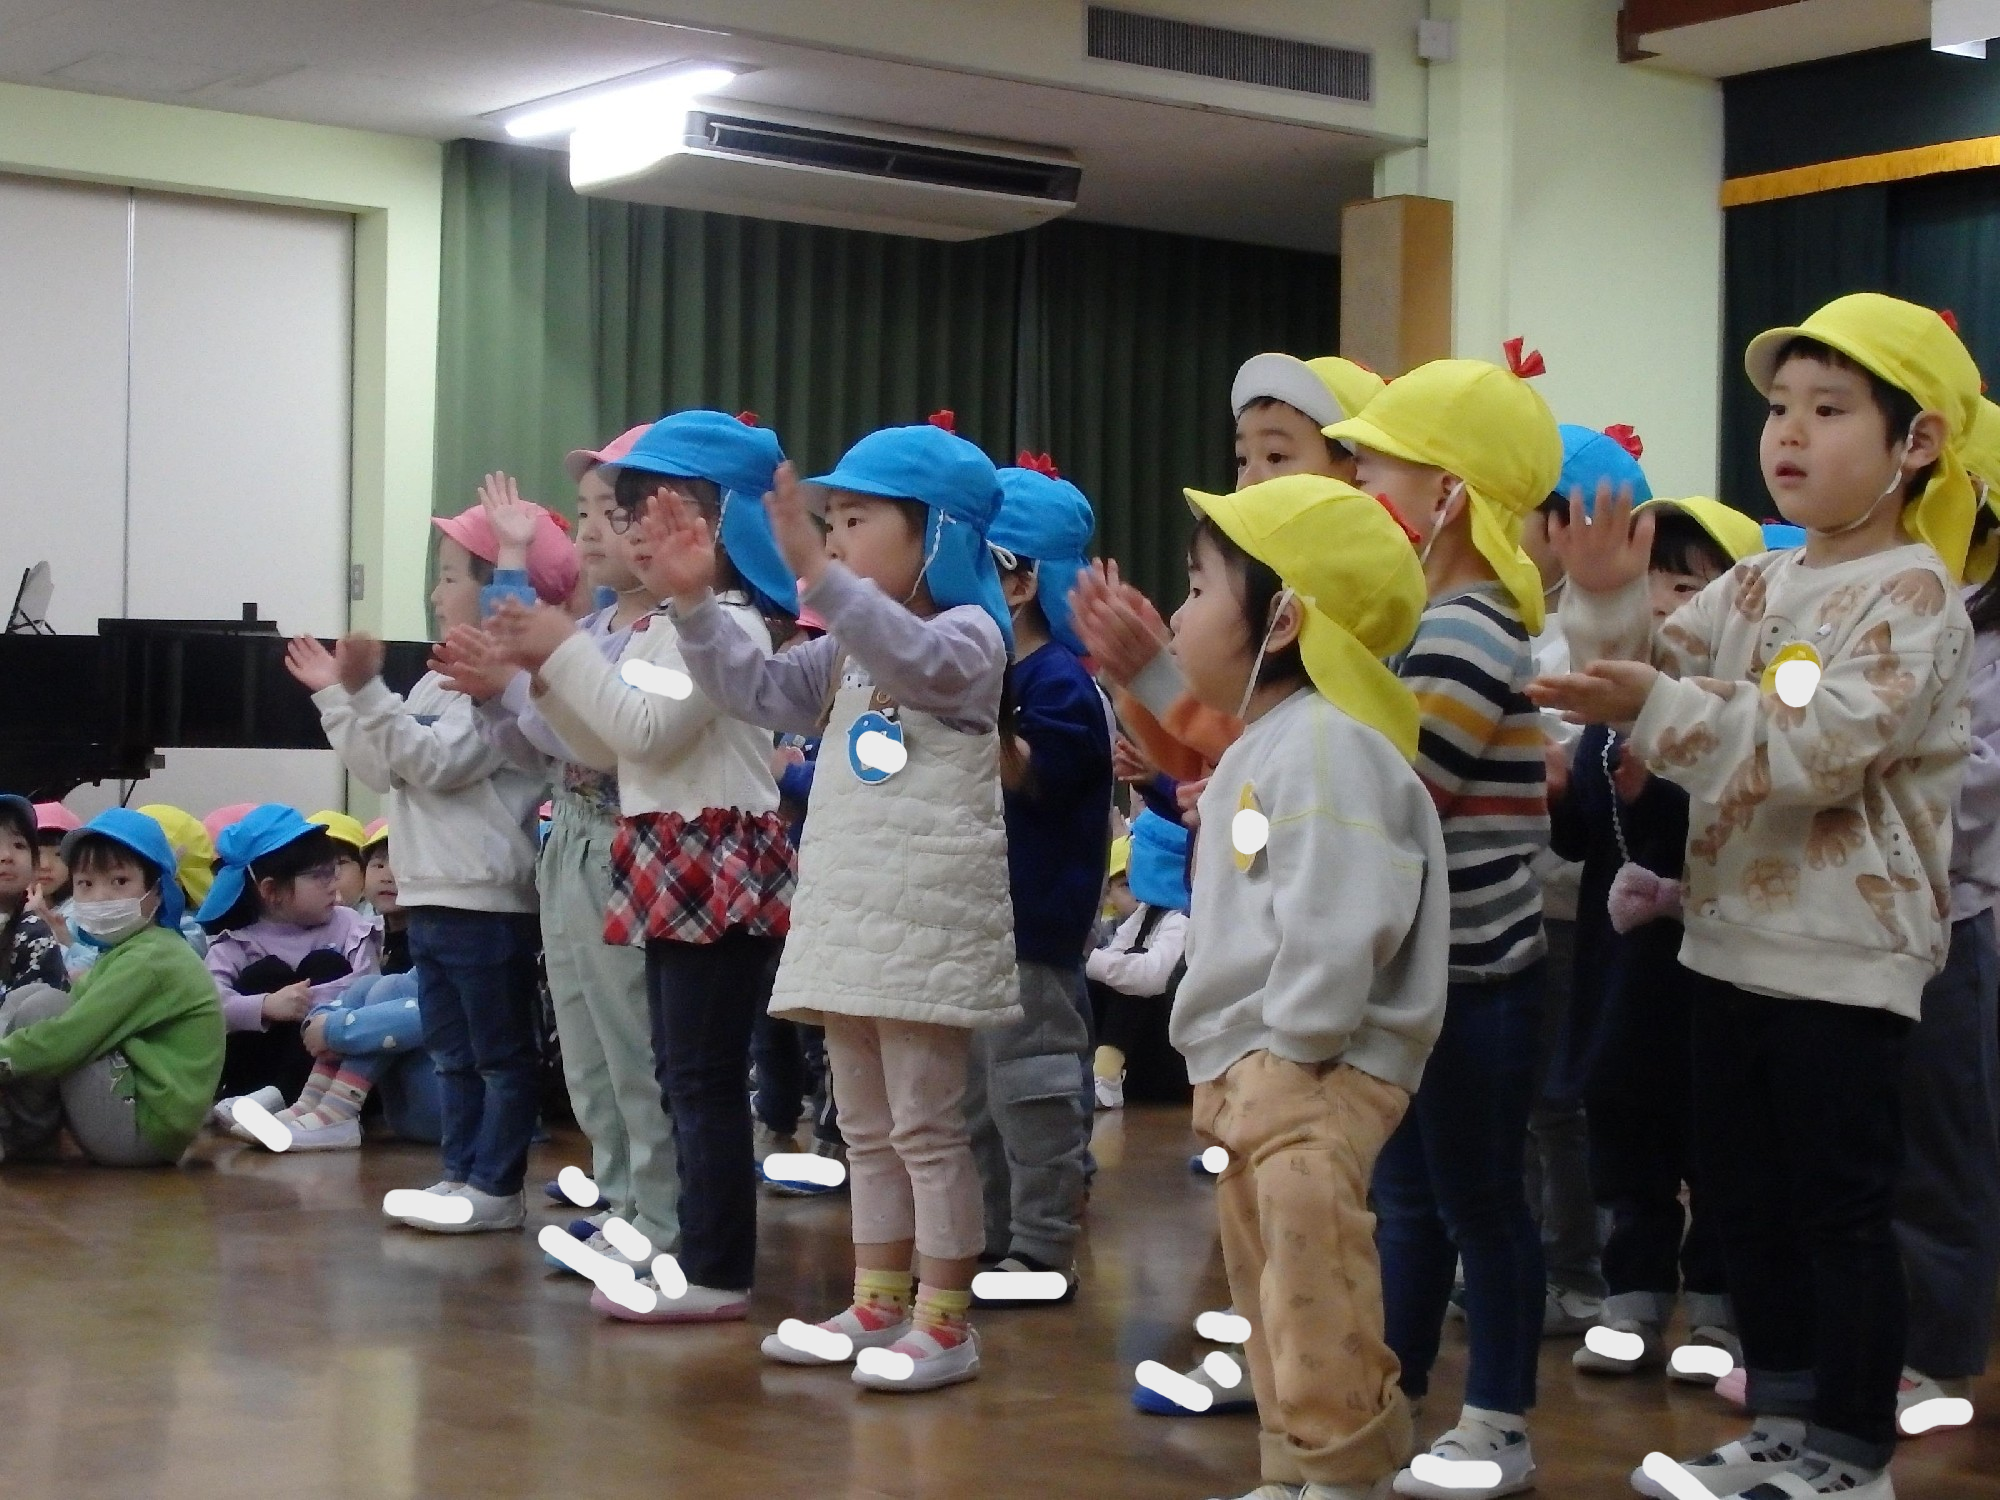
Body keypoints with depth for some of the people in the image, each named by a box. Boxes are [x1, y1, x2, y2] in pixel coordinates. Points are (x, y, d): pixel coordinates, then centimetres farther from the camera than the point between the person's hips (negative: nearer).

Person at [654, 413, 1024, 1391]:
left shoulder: (966, 635, -9)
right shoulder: (848, 653, 18)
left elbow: (917, 661, -31)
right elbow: (760, 691, 16)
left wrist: (818, 578, -41)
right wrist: (695, 603, 5)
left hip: (929, 921, -9)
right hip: (847, 917, 9)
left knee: (926, 1125, -4)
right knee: (866, 1127, 13)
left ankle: (945, 1323, 2)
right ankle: (877, 1305, 21)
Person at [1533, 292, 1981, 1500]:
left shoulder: (1914, 595, -13)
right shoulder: (1755, 589, 10)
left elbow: (1817, 750, -25)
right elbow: (1642, 680, 10)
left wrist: (1656, 707, -34)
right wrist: (1609, 600, -9)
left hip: (1846, 956, -8)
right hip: (1738, 941, 8)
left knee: (1841, 1208, 0)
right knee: (1747, 1194, 14)